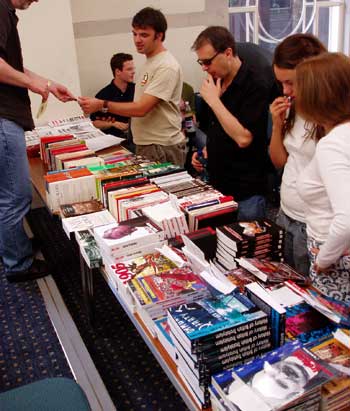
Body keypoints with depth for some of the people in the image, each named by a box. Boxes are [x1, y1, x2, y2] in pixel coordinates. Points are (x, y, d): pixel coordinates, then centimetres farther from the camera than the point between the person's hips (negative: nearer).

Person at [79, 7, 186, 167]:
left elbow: (141, 108, -23)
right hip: (145, 144, 9)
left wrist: (102, 104, -24)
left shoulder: (167, 67, -18)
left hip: (163, 148, -9)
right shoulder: (149, 62, 12)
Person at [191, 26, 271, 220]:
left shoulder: (255, 88, -16)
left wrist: (214, 100, -21)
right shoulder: (217, 84, 9)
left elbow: (243, 138, -27)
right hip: (217, 186, 8)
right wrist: (206, 151, 6)